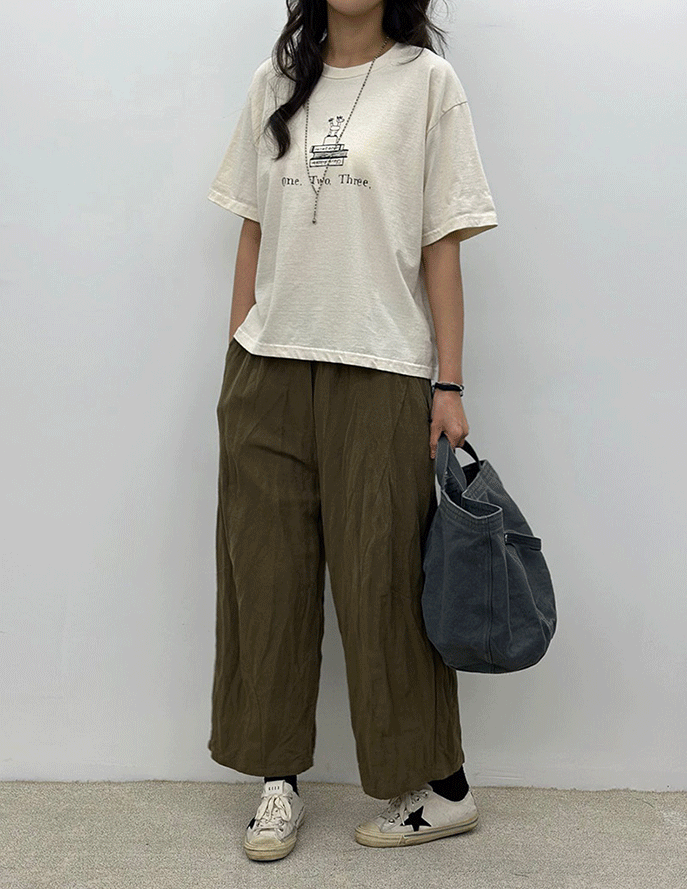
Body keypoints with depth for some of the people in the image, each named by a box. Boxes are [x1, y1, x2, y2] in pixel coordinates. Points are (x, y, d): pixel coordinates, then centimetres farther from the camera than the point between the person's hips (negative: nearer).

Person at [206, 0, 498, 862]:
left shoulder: (426, 80, 3)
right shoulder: (275, 81, 13)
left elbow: (442, 246, -1)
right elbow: (253, 231, 13)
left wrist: (450, 385, -7)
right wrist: (237, 362, 8)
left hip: (380, 372, -4)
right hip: (268, 370, 4)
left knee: (385, 579, 0)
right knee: (265, 573, 6)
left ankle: (442, 788, 16)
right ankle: (278, 778, 21)